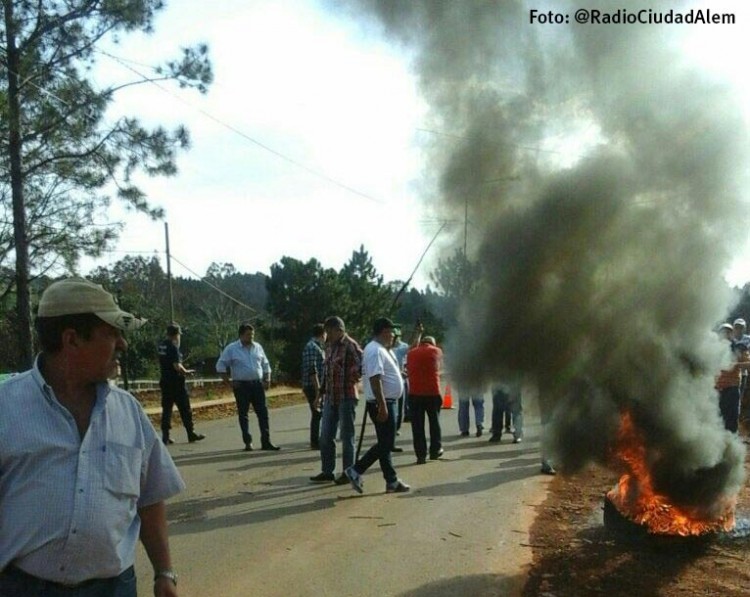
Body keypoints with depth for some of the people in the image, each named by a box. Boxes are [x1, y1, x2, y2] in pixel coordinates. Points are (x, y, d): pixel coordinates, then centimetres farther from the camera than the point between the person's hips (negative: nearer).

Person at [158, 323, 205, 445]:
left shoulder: (160, 345, 8)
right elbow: (177, 366, -22)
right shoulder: (173, 347, -16)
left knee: (166, 409, 8)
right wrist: (186, 372, -5)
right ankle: (191, 434, 10)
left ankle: (165, 436, 6)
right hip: (176, 381, -7)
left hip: (164, 381, 7)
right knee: (185, 409, 3)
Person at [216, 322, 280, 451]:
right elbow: (220, 366, -3)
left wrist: (267, 380, 6)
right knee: (243, 414, 2)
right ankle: (248, 442, 10)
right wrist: (229, 383, -7)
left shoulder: (258, 347, 10)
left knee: (263, 413, 0)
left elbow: (265, 365, 18)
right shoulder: (231, 348, -3)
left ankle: (266, 442, 4)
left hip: (257, 384, 3)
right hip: (241, 386, -3)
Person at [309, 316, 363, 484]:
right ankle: (327, 471, 20)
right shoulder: (330, 347, 13)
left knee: (347, 436, 2)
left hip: (346, 397, -8)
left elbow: (362, 364, -24)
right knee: (326, 437, 10)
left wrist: (352, 379, -15)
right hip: (330, 398, 8)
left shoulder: (350, 345, -12)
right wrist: (322, 394, 18)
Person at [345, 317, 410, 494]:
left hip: (387, 402, 11)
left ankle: (392, 482, 16)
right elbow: (375, 379, -26)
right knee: (385, 444, -7)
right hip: (382, 403, -11)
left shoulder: (380, 349, 16)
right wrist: (382, 406, -29)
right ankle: (356, 470, -2)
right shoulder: (375, 350, -17)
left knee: (385, 443, 11)